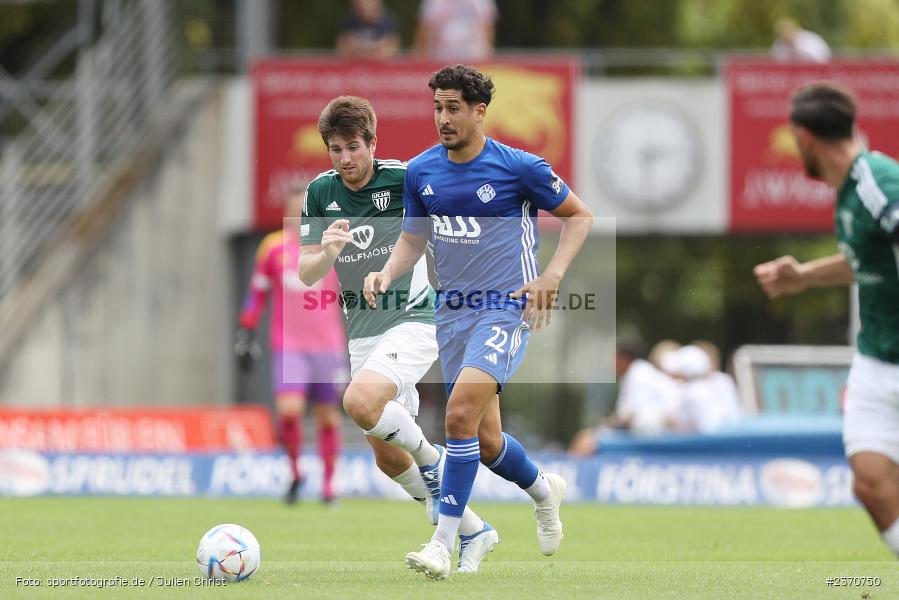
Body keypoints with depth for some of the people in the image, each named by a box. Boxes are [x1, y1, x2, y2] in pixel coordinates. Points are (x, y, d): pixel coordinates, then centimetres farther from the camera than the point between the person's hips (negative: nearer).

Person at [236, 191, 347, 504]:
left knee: (328, 417, 5)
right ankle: (295, 472, 4)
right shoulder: (273, 247, 5)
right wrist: (245, 334, 10)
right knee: (289, 410, -18)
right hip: (287, 346, 0)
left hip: (327, 346, 0)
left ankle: (328, 483, 20)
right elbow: (257, 293, 14)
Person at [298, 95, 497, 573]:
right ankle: (473, 532, 22)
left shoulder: (404, 179, -11)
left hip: (413, 321, -6)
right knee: (388, 458, 5)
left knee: (360, 402, -31)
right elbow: (306, 274, 0)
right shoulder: (321, 193, 1)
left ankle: (432, 458, -5)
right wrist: (327, 253, -23)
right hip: (363, 333, 6)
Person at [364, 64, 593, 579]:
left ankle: (443, 545, -19)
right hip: (453, 311, 6)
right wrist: (388, 273, -6)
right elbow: (414, 238, 15)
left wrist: (554, 274, -12)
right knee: (486, 442, 9)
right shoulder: (422, 171, 4)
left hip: (506, 308, -6)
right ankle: (544, 489, 42)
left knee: (461, 415, -23)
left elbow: (580, 215, 1)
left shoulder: (519, 168, -10)